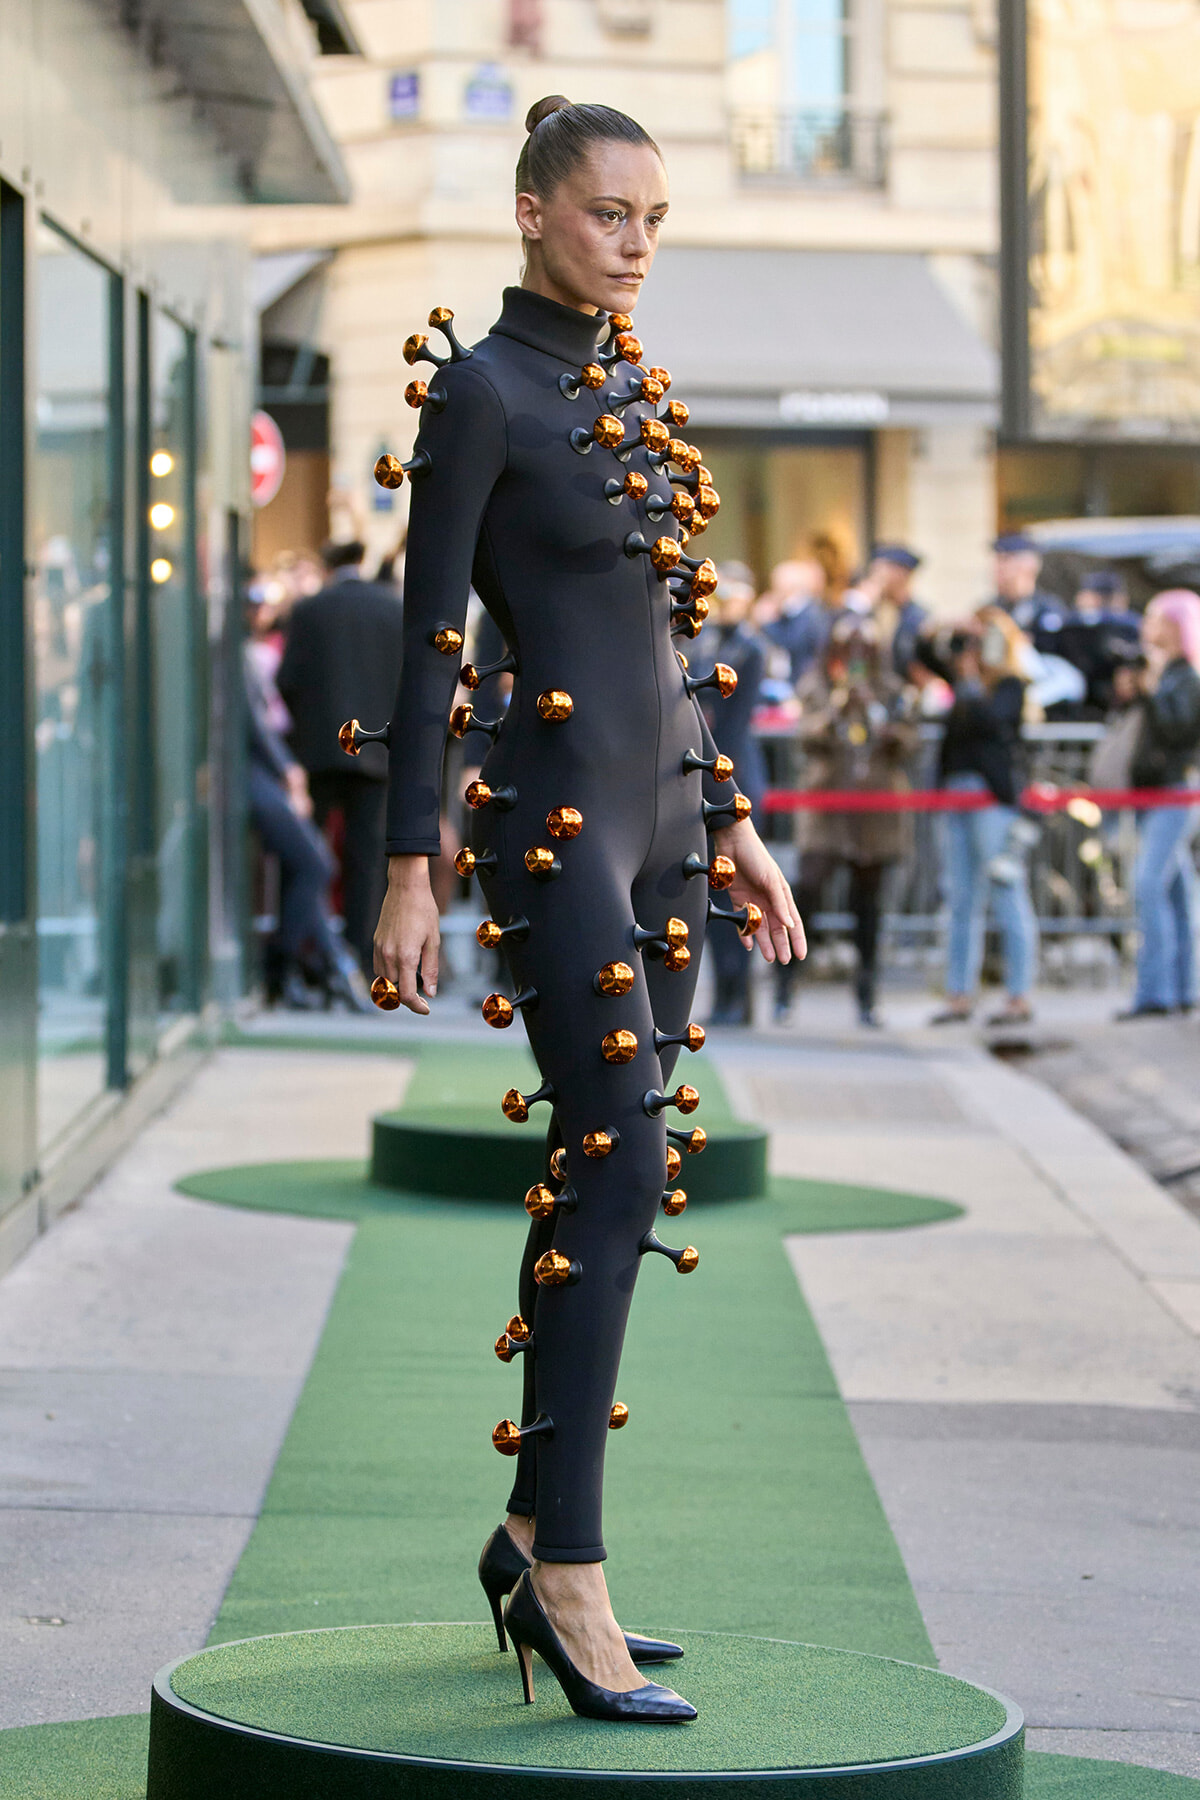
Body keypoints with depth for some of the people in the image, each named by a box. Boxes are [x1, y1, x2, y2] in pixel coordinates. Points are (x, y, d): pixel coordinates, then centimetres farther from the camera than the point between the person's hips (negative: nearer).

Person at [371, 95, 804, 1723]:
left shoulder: (637, 392, 17)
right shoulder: (483, 390, -6)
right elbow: (430, 642, -9)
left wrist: (733, 823, 19)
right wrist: (409, 871, -12)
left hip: (663, 810, 8)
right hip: (557, 814, -8)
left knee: (604, 1174, 8)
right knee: (620, 1169, -15)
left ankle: (536, 1536, 16)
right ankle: (569, 1571, -14)